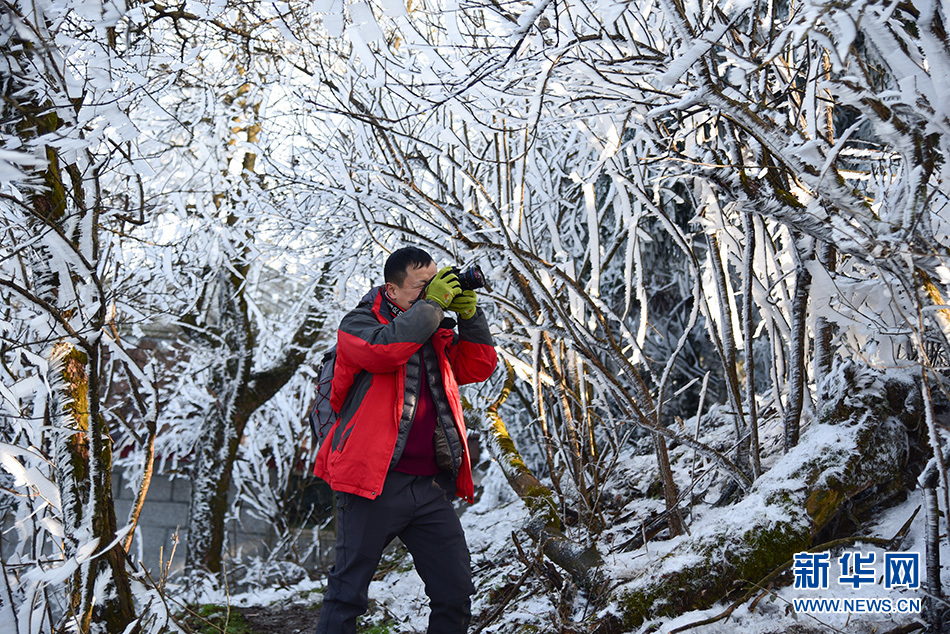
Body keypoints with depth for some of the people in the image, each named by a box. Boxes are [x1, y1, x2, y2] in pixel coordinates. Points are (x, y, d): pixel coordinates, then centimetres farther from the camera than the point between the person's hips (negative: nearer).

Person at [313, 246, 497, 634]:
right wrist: (431, 304, -13)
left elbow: (478, 367, 14)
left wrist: (469, 314, 3)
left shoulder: (436, 333, 19)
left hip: (432, 487, 6)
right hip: (375, 483, -5)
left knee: (456, 593, 6)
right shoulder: (360, 323, 1)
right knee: (349, 591, 1)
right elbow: (384, 348, -20)